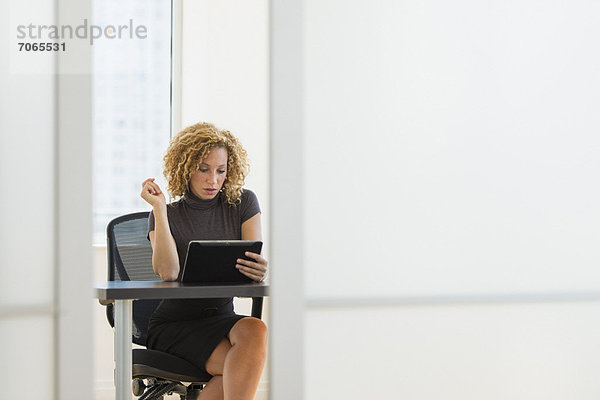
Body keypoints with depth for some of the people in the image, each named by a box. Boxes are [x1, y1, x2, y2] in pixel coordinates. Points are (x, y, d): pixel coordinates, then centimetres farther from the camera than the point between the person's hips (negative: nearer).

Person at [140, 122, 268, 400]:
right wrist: (159, 209, -13)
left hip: (221, 319, 3)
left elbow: (255, 263, -4)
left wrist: (259, 271, -29)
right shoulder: (167, 216, 3)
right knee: (245, 369, -31)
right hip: (173, 323, -3)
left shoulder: (243, 204, 6)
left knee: (256, 331, -34)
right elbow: (168, 273, -15)